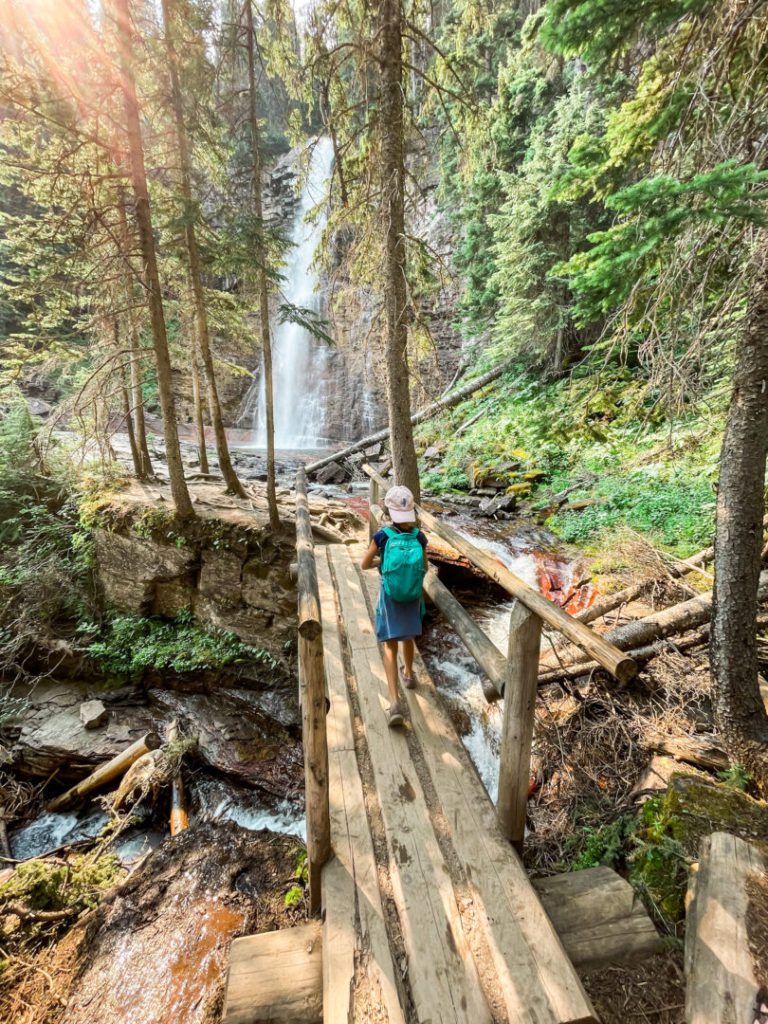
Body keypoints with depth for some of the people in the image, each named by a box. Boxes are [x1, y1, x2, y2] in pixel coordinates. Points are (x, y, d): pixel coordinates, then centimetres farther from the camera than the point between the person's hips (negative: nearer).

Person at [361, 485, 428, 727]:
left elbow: (365, 564, -4)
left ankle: (395, 701, -5)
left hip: (390, 596, -3)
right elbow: (424, 568, 1)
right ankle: (409, 674, 49)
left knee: (390, 646, 3)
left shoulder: (382, 536, -16)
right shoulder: (419, 537, -11)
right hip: (412, 595, 3)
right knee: (407, 636, 27)